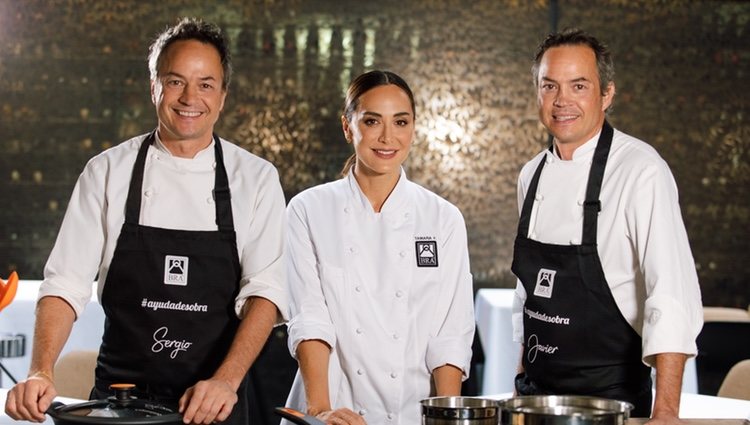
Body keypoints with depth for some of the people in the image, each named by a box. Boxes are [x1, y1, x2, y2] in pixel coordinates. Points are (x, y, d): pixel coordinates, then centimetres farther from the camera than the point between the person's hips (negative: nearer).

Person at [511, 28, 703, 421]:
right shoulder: (532, 175, 5)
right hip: (537, 391, 6)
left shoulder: (641, 170, -15)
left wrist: (665, 413, -29)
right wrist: (523, 381, 16)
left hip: (611, 397, -6)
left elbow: (672, 294, -22)